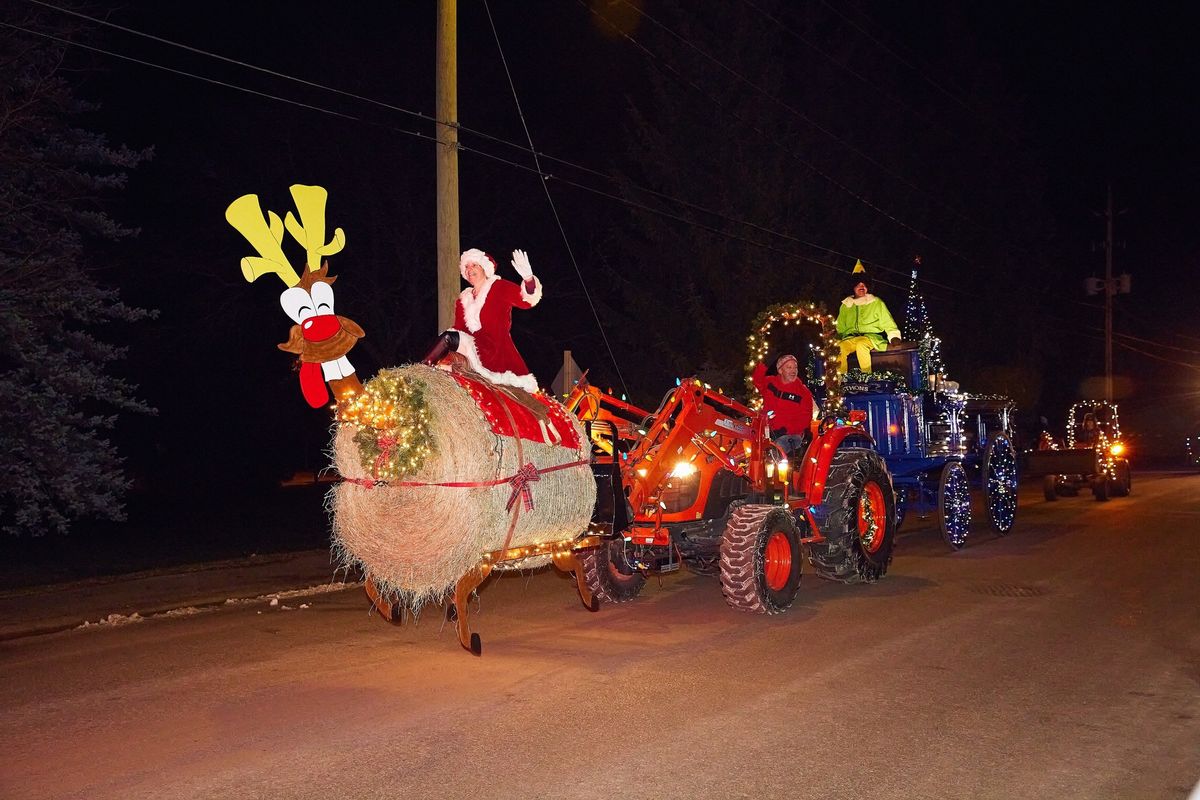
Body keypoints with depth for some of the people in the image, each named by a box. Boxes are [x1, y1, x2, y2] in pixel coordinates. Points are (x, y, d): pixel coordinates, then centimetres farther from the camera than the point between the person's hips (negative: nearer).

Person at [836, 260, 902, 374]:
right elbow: (840, 328, 26)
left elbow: (888, 324, 14)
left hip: (871, 336, -2)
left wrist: (894, 337, -2)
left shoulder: (876, 302, 17)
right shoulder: (846, 305, 23)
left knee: (861, 344, -40)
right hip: (850, 338, 2)